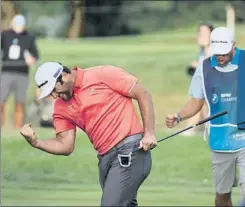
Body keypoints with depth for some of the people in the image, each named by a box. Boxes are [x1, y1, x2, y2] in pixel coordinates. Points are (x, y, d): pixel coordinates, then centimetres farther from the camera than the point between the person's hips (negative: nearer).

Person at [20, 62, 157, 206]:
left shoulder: (102, 75, -6)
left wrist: (149, 133, -11)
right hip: (105, 159, 7)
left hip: (130, 150, -7)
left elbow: (143, 94, -4)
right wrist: (35, 142, -8)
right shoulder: (62, 107, 12)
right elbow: (65, 146, 10)